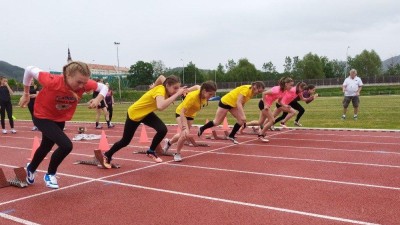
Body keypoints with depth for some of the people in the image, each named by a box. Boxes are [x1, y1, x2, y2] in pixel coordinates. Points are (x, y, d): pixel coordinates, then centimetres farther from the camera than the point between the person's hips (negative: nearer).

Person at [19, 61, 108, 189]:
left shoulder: (83, 83, -27)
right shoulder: (52, 82, -37)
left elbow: (103, 87, -13)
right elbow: (30, 70, -22)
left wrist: (98, 99, -34)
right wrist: (26, 94, -10)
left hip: (60, 119, 5)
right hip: (42, 117, -5)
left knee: (46, 147, 25)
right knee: (66, 145, -22)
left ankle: (31, 169, 57)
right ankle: (50, 174, 6)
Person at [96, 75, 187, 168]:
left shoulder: (165, 88, -14)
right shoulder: (160, 90, -37)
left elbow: (161, 77, 10)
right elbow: (160, 106, -59)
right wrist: (177, 94, -55)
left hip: (146, 113, 7)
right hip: (134, 113, -7)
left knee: (163, 130, -16)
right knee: (125, 141, 8)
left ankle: (151, 151, 8)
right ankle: (106, 156, 34)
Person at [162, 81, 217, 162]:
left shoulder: (204, 93, -23)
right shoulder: (192, 96, -41)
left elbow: (197, 86, 0)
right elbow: (182, 112, -41)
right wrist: (185, 127, -49)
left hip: (191, 115, 6)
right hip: (181, 113, -6)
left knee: (183, 134, 17)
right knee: (185, 134, -26)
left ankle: (169, 142, 49)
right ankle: (177, 154, -1)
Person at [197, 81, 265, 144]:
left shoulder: (252, 91, -5)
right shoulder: (246, 89, -30)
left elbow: (242, 102, 8)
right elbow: (238, 103, -35)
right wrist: (243, 115, -42)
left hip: (234, 104, 8)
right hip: (225, 102, -8)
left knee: (241, 120, -6)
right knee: (217, 122, 3)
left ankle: (231, 136, 10)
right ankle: (202, 129, 24)